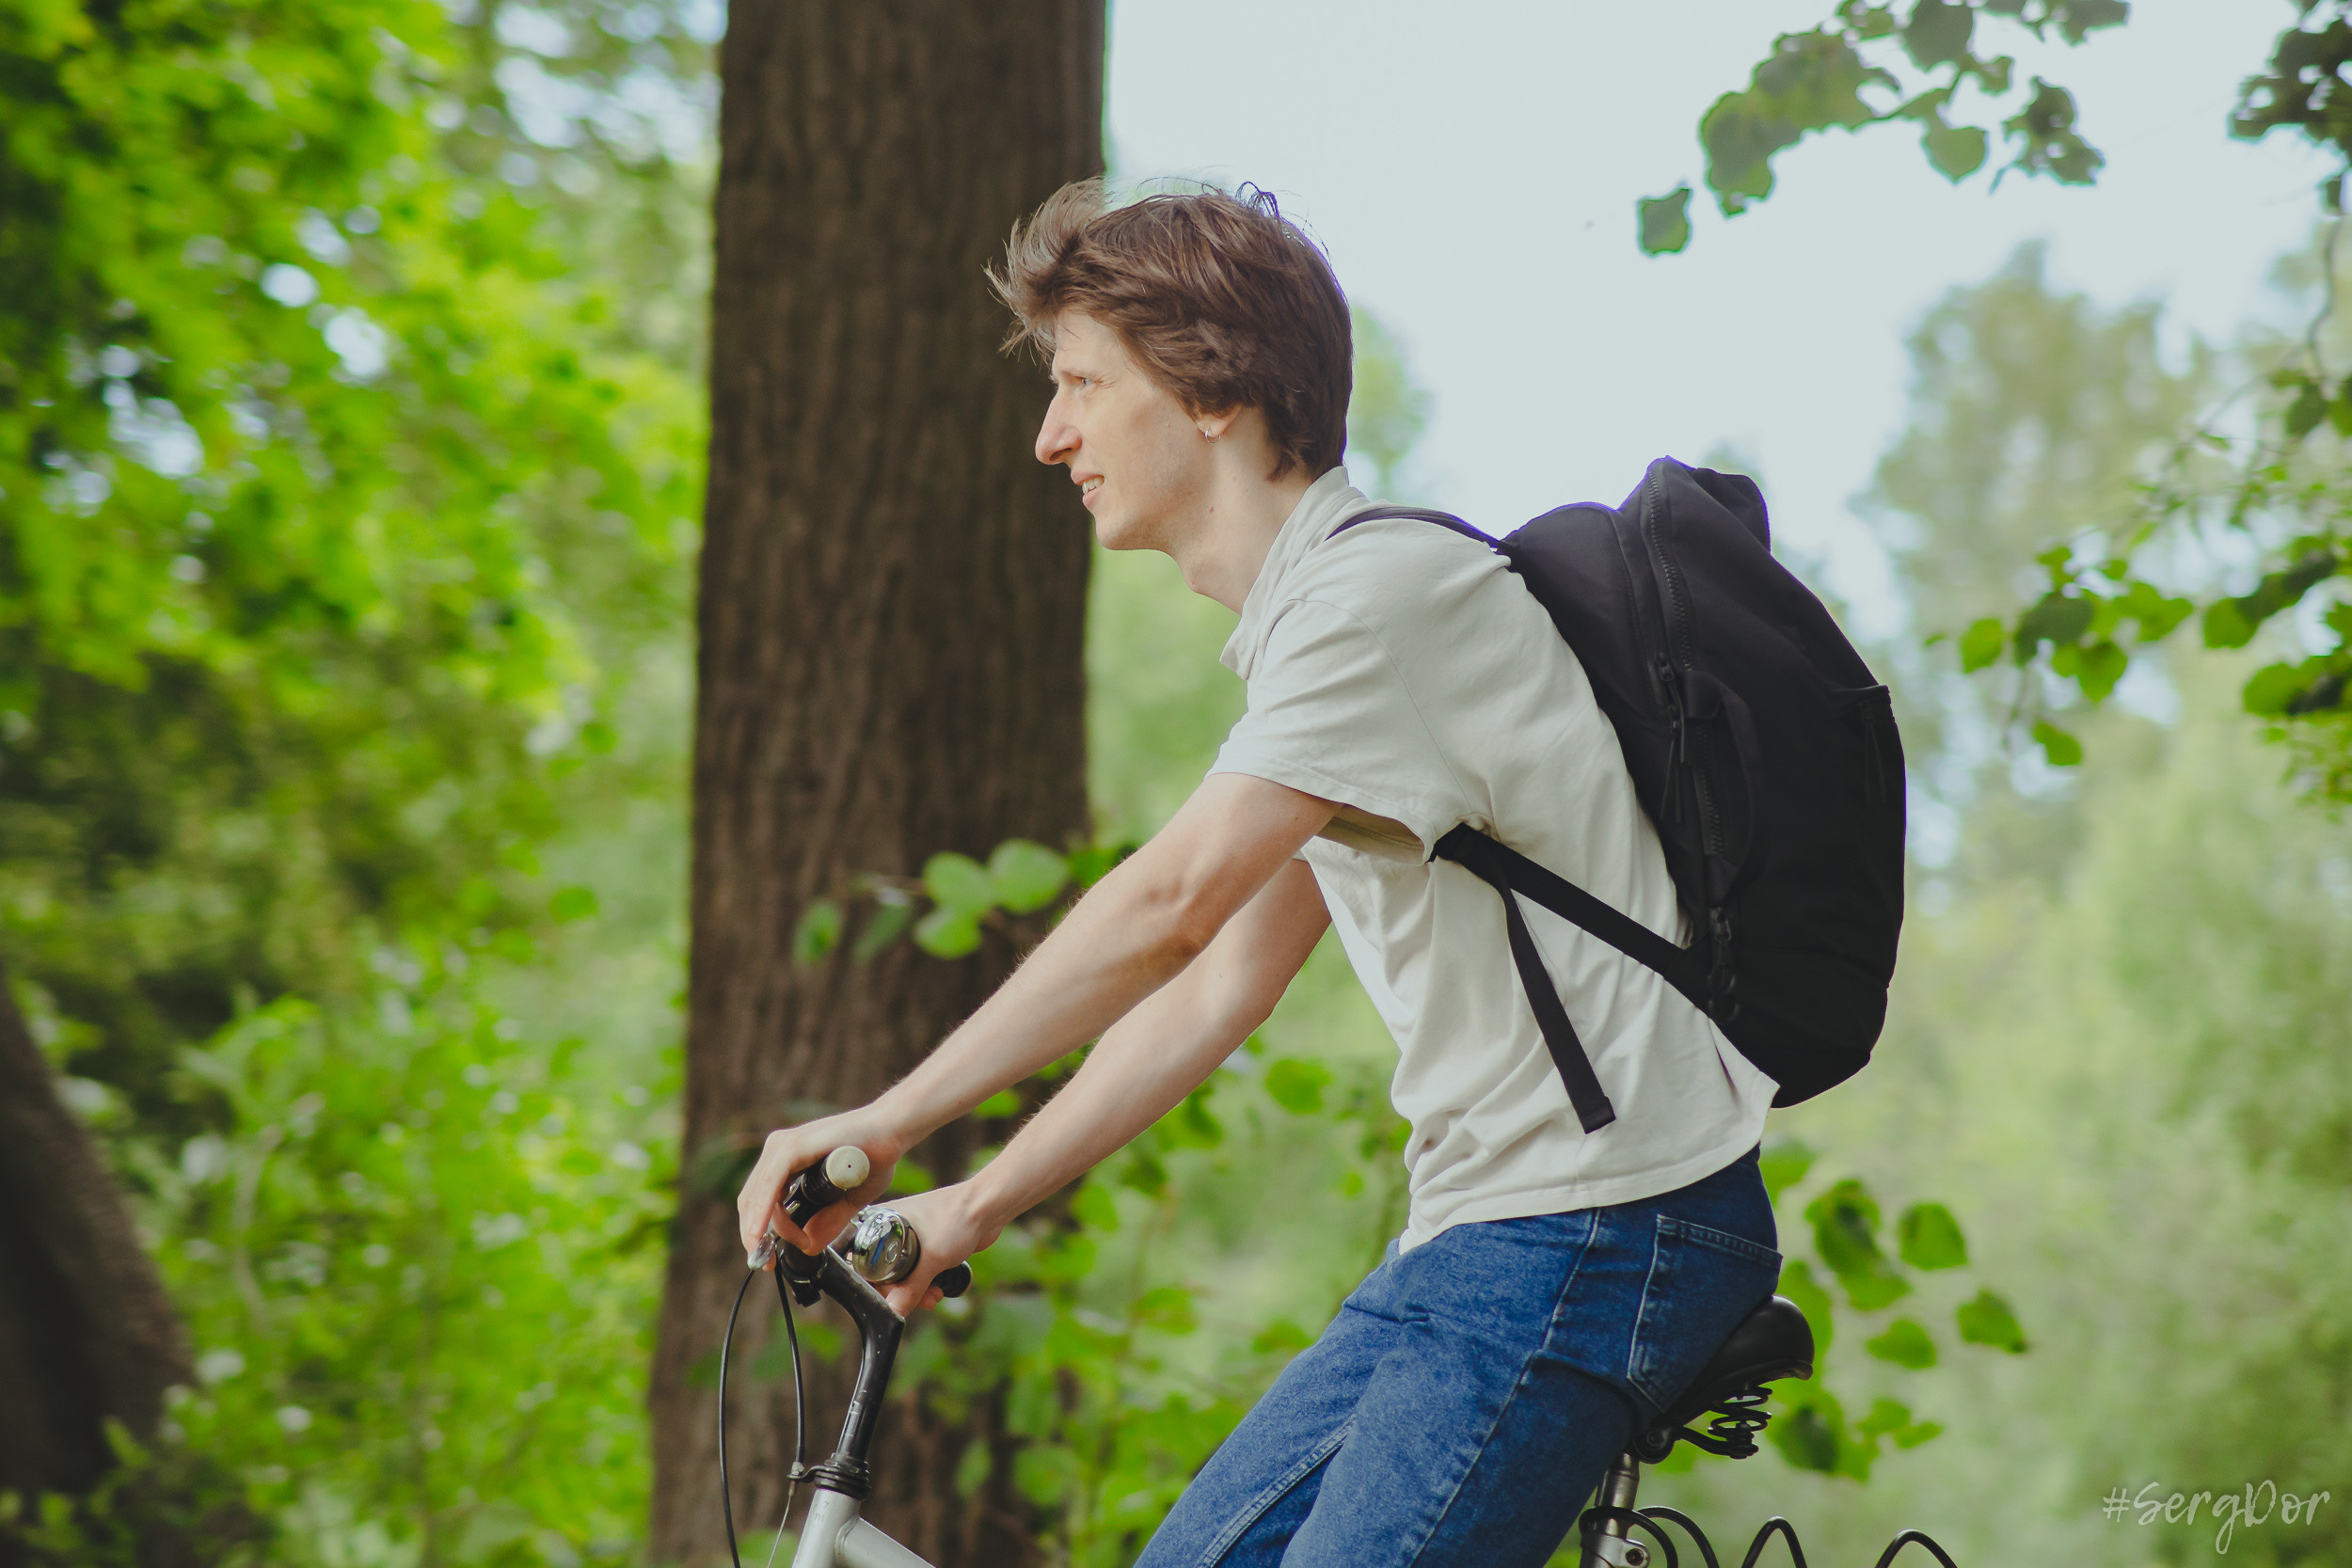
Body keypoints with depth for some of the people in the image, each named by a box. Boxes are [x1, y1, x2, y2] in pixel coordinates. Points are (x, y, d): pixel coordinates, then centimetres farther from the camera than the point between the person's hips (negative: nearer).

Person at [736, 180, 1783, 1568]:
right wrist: (968, 1209, 16)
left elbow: (1169, 906, -24)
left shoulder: (1387, 587, -14)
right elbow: (1221, 986, 19)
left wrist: (894, 1118, -20)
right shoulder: (1312, 621, 17)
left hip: (1598, 1234, -10)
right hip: (1485, 1236, 10)